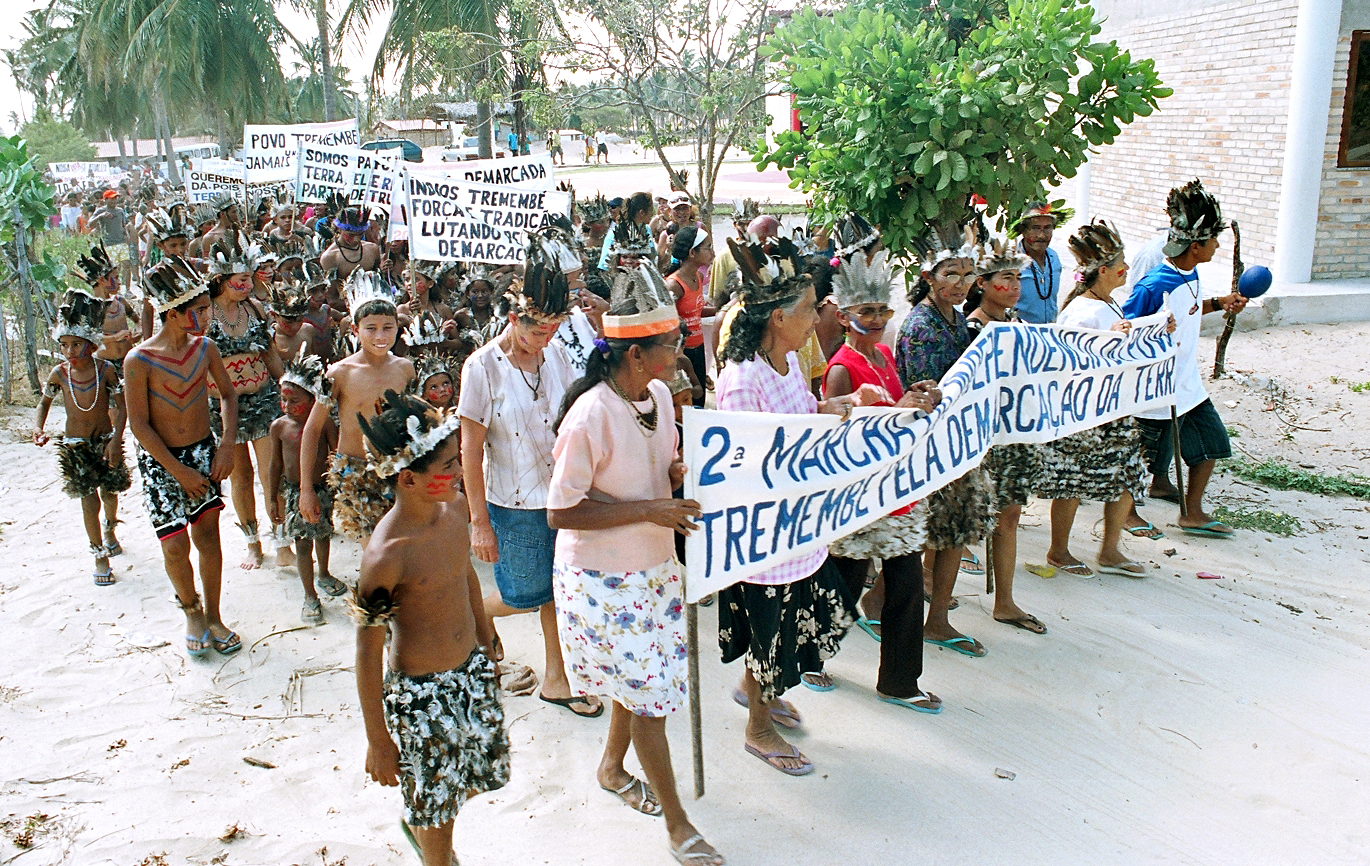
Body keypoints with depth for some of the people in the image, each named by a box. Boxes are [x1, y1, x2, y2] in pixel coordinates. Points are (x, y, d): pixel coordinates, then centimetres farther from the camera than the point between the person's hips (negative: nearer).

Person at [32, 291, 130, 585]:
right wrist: (38, 429, -8)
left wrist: (116, 439, -17)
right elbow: (44, 402, 9)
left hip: (105, 441, 0)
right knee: (89, 501, -3)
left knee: (110, 492, 15)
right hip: (75, 445, 0)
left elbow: (121, 407, -8)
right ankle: (100, 555, 11)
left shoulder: (105, 370, -12)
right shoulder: (59, 373, -8)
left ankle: (109, 532, 47)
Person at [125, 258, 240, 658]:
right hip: (161, 461, -3)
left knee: (208, 535, 4)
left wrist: (226, 447, -1)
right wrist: (179, 471, -13)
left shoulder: (205, 348, -5)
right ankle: (191, 611, 24)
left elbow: (228, 394, 9)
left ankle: (212, 616, 19)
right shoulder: (139, 361, -17)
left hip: (203, 452, 3)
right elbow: (139, 425, -13)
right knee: (176, 544, -2)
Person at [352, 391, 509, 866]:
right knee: (436, 805, 13)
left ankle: (420, 826, 54)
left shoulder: (454, 508, -9)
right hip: (420, 692, -7)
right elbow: (367, 656, -19)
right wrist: (378, 742, -12)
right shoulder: (385, 555, -29)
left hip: (473, 670, 7)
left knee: (484, 772, 25)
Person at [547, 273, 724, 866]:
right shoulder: (591, 416, -26)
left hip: (653, 565, 8)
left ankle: (612, 766, 47)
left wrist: (680, 472, -8)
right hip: (602, 578, -7)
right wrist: (648, 510, -26)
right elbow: (560, 511, -23)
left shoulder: (659, 394, -2)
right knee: (647, 690, 2)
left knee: (641, 677, 21)